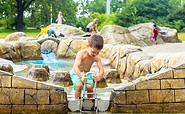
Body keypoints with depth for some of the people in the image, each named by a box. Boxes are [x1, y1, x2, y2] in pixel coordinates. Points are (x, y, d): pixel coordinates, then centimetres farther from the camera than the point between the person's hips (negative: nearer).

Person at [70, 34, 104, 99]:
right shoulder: (81, 54, -25)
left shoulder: (96, 58, -12)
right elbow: (75, 67, -36)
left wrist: (99, 76, -42)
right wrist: (81, 76, -52)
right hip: (76, 73, -3)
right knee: (79, 85, -31)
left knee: (90, 86, -23)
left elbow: (101, 69, -18)